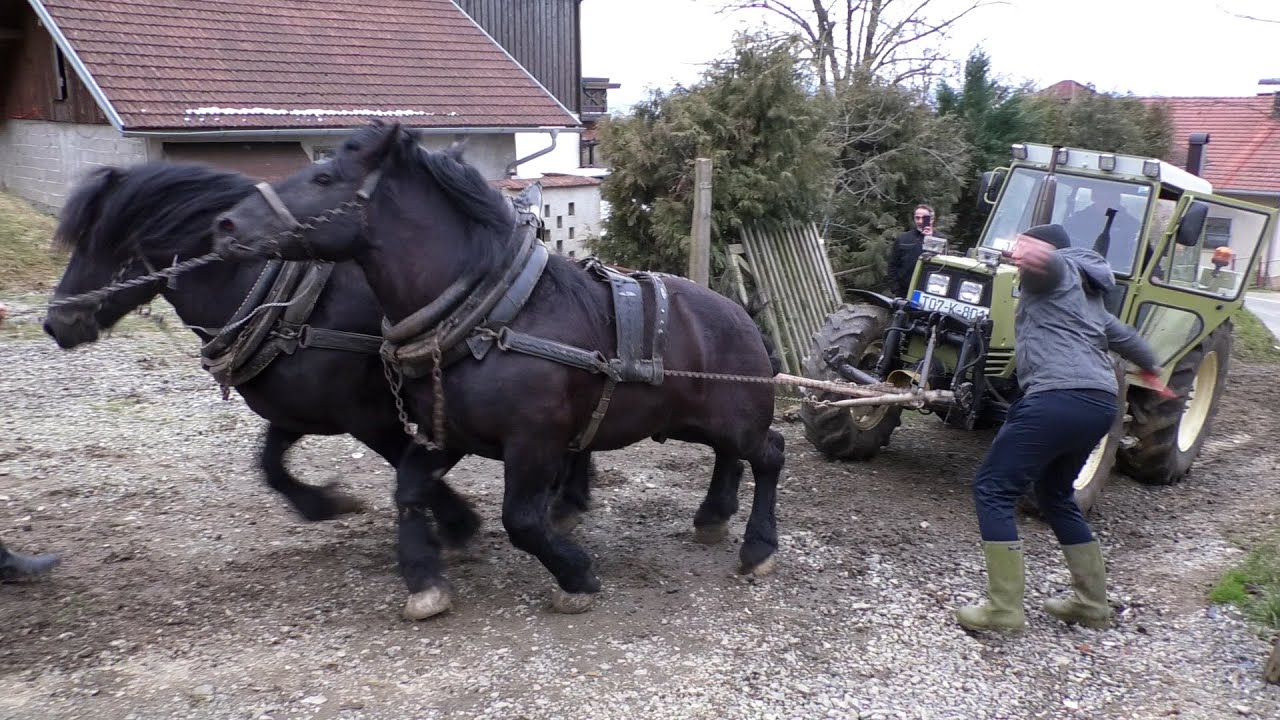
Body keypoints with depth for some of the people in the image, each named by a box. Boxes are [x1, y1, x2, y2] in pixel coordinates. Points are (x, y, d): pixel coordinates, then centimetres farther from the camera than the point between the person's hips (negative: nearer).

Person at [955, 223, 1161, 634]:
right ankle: (1092, 603, 27)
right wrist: (1150, 366, 67)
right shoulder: (1086, 294, 32)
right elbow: (1124, 337, 47)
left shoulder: (1054, 271, 6)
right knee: (1056, 496, 25)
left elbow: (1042, 259, -20)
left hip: (1059, 398, -10)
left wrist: (1030, 255, -45)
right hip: (1100, 403, 10)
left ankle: (1004, 610, -8)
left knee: (993, 489, -4)